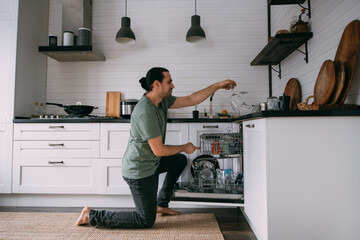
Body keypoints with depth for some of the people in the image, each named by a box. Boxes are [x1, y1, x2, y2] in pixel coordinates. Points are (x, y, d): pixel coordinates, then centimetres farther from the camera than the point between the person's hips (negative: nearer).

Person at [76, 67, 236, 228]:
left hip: (151, 162, 10)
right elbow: (159, 150, -25)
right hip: (139, 171, -9)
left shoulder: (161, 101, 0)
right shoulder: (146, 113, -29)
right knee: (146, 221, 4)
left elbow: (190, 100, 4)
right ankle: (92, 216, 10)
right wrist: (184, 147, -9)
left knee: (180, 160, 24)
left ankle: (161, 204, 30)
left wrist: (217, 86, 3)